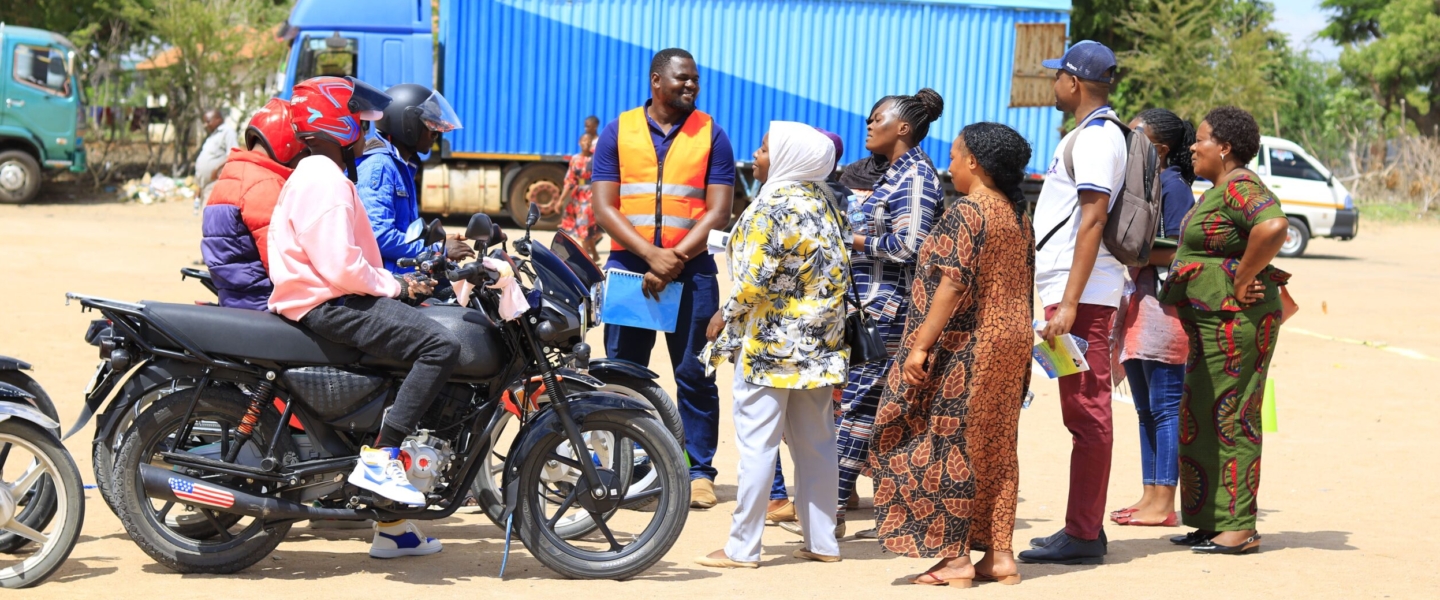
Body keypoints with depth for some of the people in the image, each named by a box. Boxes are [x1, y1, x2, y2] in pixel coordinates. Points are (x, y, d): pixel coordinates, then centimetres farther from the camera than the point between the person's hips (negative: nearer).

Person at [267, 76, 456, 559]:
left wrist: (396, 282, 14)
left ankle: (391, 525, 22)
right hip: (328, 303, -11)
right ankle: (378, 457, -24)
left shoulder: (319, 175, 22)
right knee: (441, 344, -25)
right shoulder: (325, 180, -13)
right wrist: (395, 287, -10)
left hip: (328, 299, 11)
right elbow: (341, 267, -23)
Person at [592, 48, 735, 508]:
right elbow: (604, 209, 0)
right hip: (628, 265, 1)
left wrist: (675, 261, -12)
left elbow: (718, 212, -1)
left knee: (694, 375, -1)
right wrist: (650, 254, -13)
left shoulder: (712, 135, 6)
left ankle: (699, 471, 6)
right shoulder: (618, 132, 7)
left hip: (691, 269, -1)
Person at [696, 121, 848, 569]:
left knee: (756, 441, -4)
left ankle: (742, 548, 0)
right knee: (815, 442, 11)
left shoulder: (772, 205, -14)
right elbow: (836, 271, 13)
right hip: (819, 343, 8)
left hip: (771, 342, -8)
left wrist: (725, 316, -5)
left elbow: (757, 279, -19)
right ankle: (822, 542, 16)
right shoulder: (823, 201, 10)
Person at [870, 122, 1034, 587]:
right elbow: (1023, 289, 14)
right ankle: (999, 554, 14)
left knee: (949, 445, -2)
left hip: (967, 347, -9)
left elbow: (953, 283, -20)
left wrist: (921, 344, -20)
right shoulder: (1017, 216, 11)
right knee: (994, 447, 12)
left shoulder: (967, 211, -14)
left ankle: (955, 557, -1)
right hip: (1010, 344, 9)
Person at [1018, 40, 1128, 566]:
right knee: (1085, 413, 12)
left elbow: (1092, 220, -20)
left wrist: (1069, 302, -24)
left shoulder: (1096, 137, -12)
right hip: (1071, 291, 10)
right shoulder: (1091, 134, 19)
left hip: (1082, 295, -10)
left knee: (1086, 412, -8)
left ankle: (1082, 536, -6)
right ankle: (1084, 528, 18)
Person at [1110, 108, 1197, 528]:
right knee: (1146, 408, 11)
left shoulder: (1172, 185, -9)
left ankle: (1163, 503, -5)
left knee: (1165, 406, -7)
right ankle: (1150, 496, 16)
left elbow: (1176, 253, -16)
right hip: (1136, 302, 10)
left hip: (1163, 301, -10)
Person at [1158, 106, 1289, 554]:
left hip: (1235, 318, -11)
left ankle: (1239, 528, -3)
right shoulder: (1221, 189, 17)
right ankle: (1213, 522, 20)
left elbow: (1274, 227, -33)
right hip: (1214, 320, 11)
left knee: (1231, 419, -7)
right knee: (1205, 417, 14)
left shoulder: (1239, 187, -16)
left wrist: (1242, 281, -24)